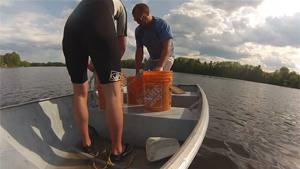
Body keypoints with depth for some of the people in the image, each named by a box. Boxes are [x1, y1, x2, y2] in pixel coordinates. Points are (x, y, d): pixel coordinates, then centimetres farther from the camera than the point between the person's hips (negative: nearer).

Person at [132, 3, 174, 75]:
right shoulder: (138, 30, -4)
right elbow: (139, 51, -7)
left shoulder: (162, 25, -22)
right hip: (152, 59, 7)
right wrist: (137, 71, -15)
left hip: (166, 58, -6)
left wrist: (160, 66, -46)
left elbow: (167, 47, -32)